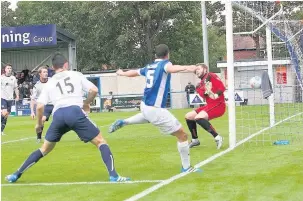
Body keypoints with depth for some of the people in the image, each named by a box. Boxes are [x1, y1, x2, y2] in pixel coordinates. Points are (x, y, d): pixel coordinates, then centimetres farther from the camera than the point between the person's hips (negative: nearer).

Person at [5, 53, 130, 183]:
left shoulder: (49, 83, 22)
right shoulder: (76, 75, 17)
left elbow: (40, 106, 13)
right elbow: (94, 90, 8)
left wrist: (39, 123, 29)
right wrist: (86, 103, 27)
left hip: (58, 115, 3)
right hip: (75, 112, -3)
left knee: (45, 149, 20)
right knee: (100, 142, 7)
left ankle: (16, 175, 22)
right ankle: (113, 176, -9)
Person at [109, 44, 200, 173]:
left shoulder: (149, 67, 13)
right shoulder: (165, 63, -7)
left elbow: (134, 72, 32)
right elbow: (170, 68, -33)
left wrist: (122, 73, 55)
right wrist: (185, 68, -53)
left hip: (144, 106, 8)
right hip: (155, 110, -8)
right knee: (182, 135, -3)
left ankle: (122, 122, 42)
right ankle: (186, 167, -1)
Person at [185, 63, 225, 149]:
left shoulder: (211, 76, -5)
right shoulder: (200, 85, 16)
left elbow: (222, 87, -16)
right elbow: (202, 94, -5)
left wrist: (216, 95, -33)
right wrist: (206, 92, -27)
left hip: (218, 104, -9)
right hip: (209, 105, 9)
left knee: (198, 118, -29)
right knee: (188, 116, 11)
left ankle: (217, 137, -26)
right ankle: (195, 140, 23)